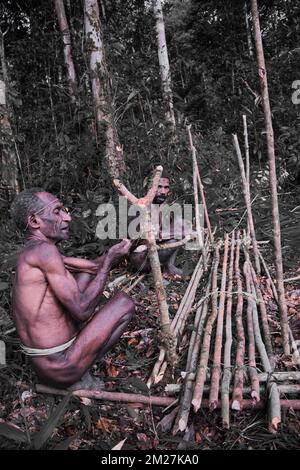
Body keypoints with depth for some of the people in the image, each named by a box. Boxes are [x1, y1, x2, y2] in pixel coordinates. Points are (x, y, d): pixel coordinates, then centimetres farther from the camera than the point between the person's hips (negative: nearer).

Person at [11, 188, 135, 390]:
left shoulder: (33, 253, 7)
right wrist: (109, 260, -15)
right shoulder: (44, 251, -23)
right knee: (124, 302, 0)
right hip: (60, 369, -8)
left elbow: (94, 266, 12)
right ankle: (79, 377, 4)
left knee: (88, 272, 13)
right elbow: (81, 310, -23)